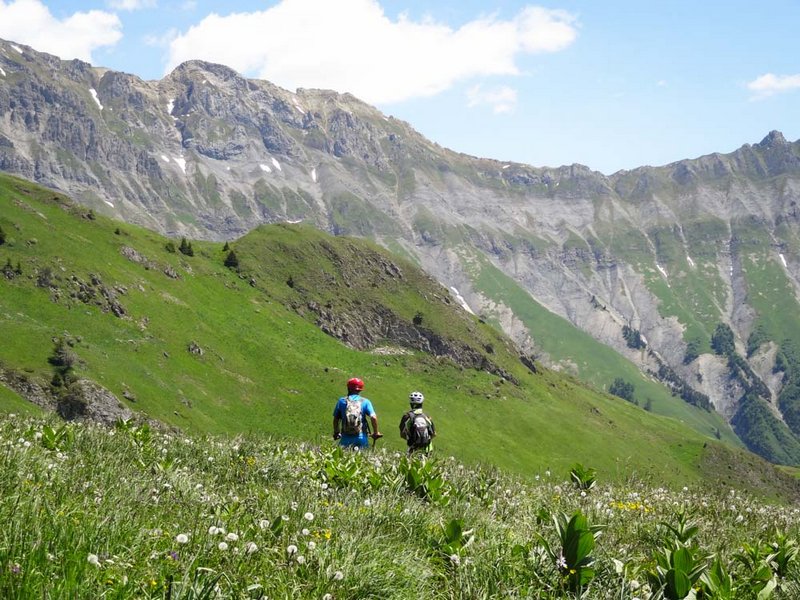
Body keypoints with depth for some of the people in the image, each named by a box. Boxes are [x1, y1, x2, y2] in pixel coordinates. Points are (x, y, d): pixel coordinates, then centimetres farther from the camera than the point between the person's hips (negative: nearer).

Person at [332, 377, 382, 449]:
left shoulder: (342, 401, 6)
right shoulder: (365, 402, 2)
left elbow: (336, 419, 12)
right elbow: (373, 417, -9)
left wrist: (336, 433, 27)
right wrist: (376, 432, 4)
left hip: (346, 438, 1)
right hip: (361, 438, -1)